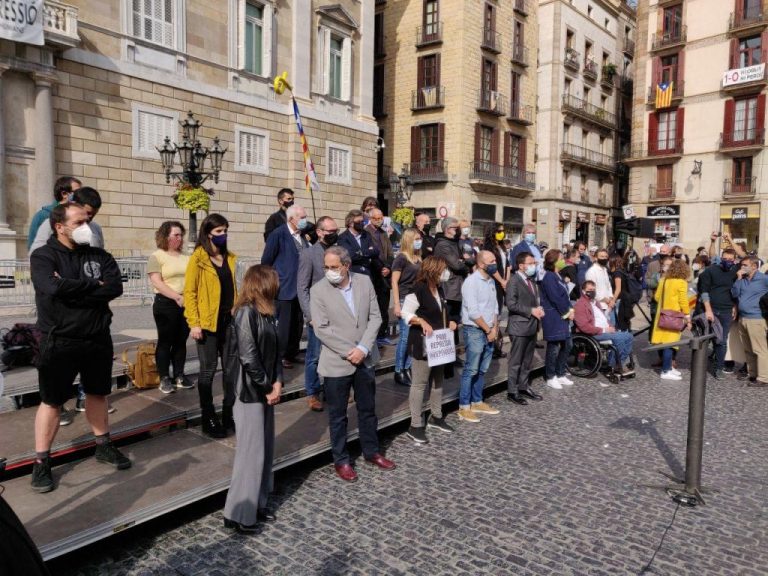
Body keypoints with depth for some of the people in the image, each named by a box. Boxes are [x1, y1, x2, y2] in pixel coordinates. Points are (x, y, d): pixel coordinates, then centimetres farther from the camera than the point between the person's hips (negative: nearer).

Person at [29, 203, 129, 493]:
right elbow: (54, 287, -26)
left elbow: (115, 287, -13)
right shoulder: (43, 257, -7)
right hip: (59, 343, -4)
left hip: (98, 339, 4)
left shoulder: (100, 257, 3)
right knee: (51, 402, 7)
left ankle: (103, 446, 33)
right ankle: (41, 462, 20)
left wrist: (72, 290, -18)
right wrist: (94, 285, -14)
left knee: (98, 394, 17)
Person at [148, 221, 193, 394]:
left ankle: (179, 376, 19)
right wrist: (177, 297, -19)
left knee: (181, 341, 10)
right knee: (165, 341, 2)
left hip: (186, 304, 5)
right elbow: (156, 283, -13)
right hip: (166, 304, -5)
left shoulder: (185, 257, 12)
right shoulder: (156, 256, -4)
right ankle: (164, 379, 9)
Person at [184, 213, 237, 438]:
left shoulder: (230, 258, 11)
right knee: (208, 369, 4)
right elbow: (189, 292, -9)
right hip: (208, 322, -5)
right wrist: (194, 323, -14)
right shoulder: (198, 258, -7)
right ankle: (208, 419, 15)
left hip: (229, 321, 6)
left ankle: (228, 413, 23)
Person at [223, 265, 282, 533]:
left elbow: (274, 351, 9)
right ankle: (239, 513, 12)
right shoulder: (246, 313, -17)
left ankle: (257, 503, 27)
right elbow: (248, 358, -20)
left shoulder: (265, 313, 8)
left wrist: (277, 383, -4)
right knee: (251, 452, -1)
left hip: (266, 392, 8)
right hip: (251, 393, -8)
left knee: (266, 450, 14)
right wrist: (267, 387, -11)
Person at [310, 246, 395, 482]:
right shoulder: (318, 290, -11)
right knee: (337, 415, 9)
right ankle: (341, 460, 26)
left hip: (365, 358, 3)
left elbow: (375, 317, -2)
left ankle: (371, 452, 35)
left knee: (368, 409, 17)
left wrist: (363, 348, -13)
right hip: (336, 362, -3)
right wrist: (348, 352, -17)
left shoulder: (365, 281, -2)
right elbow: (321, 329, -14)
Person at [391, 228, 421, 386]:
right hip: (406, 300, -7)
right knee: (405, 337, -5)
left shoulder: (419, 258, 12)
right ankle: (398, 372, 5)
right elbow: (394, 282, -11)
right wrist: (397, 305, -16)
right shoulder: (401, 258, -8)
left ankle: (407, 369, 16)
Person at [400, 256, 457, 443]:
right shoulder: (419, 290, -17)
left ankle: (436, 417, 32)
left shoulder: (439, 289, 10)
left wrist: (449, 322, 5)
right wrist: (422, 322, -30)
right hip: (423, 343, -9)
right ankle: (415, 426, 4)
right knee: (420, 383, -3)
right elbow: (405, 313, -17)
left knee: (438, 379, 17)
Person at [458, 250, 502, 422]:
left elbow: (494, 306, 15)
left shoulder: (491, 281, 10)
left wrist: (495, 328, 3)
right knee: (471, 370, -2)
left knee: (482, 370, 14)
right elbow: (473, 312, -19)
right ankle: (464, 407, 6)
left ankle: (477, 402, 25)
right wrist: (488, 330, -11)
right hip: (475, 331, -7)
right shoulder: (471, 282, -15)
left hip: (489, 332, 8)